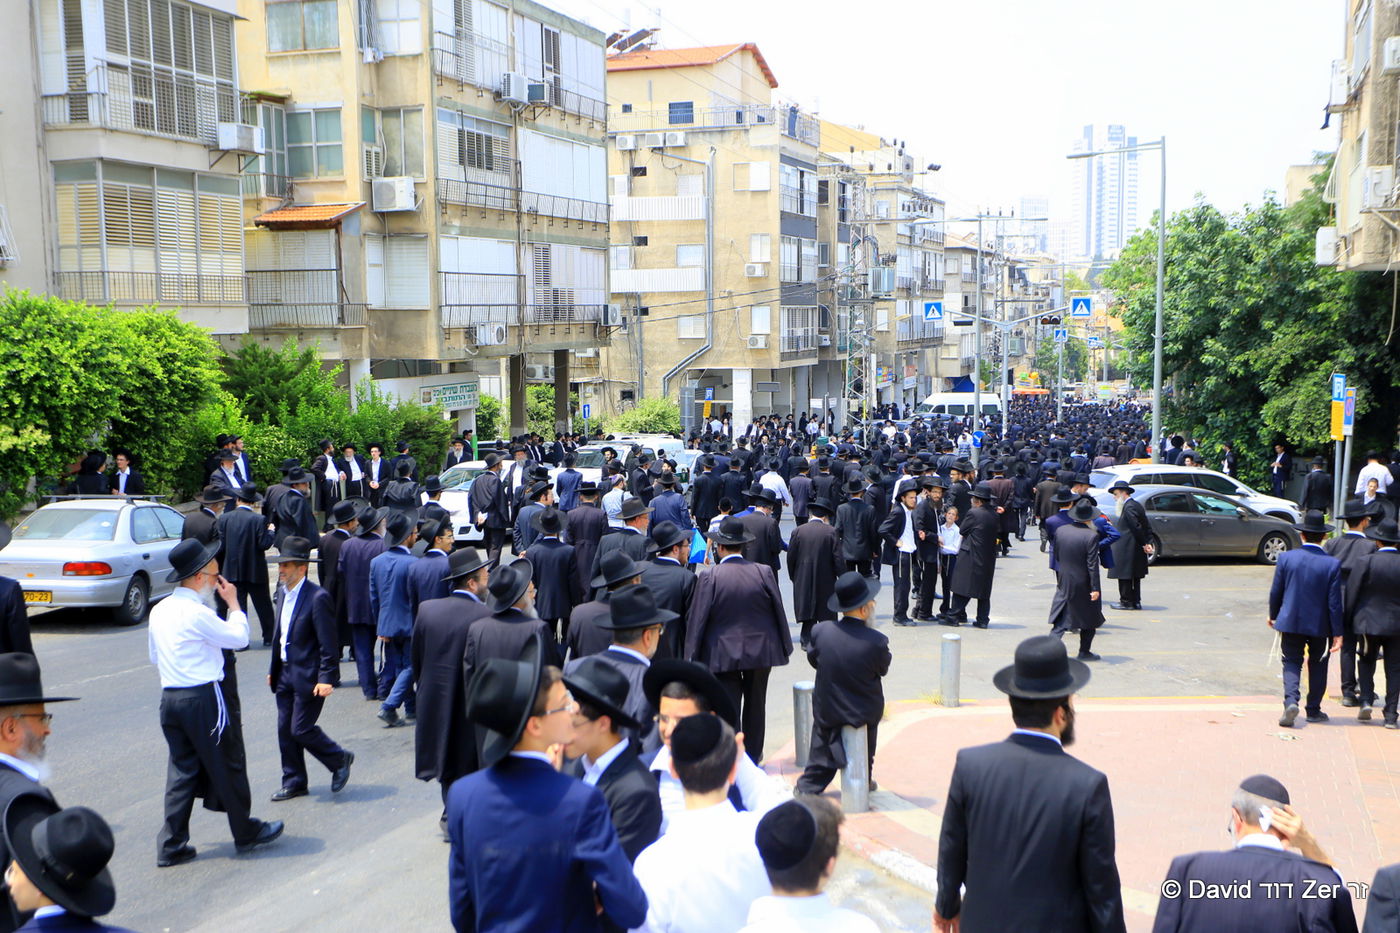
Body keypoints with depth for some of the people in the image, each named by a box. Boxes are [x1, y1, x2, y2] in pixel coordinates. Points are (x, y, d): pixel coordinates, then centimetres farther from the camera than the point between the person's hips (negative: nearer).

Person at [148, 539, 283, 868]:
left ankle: (171, 845, 13)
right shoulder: (197, 613, -18)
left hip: (170, 698, 8)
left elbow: (155, 657, 18)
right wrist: (233, 603, 1)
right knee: (227, 767, 6)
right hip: (203, 699, -8)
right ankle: (246, 833, 19)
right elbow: (239, 637, -9)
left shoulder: (159, 610, 8)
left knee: (182, 769, 12)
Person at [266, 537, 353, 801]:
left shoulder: (318, 597, -17)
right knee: (285, 730, 11)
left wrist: (326, 678, -20)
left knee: (301, 729, -5)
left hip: (308, 676, -8)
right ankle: (294, 782, 23)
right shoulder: (283, 594, 9)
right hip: (285, 674, 8)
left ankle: (340, 760, 18)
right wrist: (273, 669, 17)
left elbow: (329, 643, -17)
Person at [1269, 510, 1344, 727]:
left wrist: (1273, 615, 17)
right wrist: (1337, 633, -2)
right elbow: (1334, 602, -9)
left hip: (1291, 622, 0)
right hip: (1320, 625, 0)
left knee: (1291, 663, 8)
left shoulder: (1286, 557, -8)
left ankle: (1291, 701, -15)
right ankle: (1313, 710, 23)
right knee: (1318, 666, 16)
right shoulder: (1332, 564, -11)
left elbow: (1276, 592, -1)